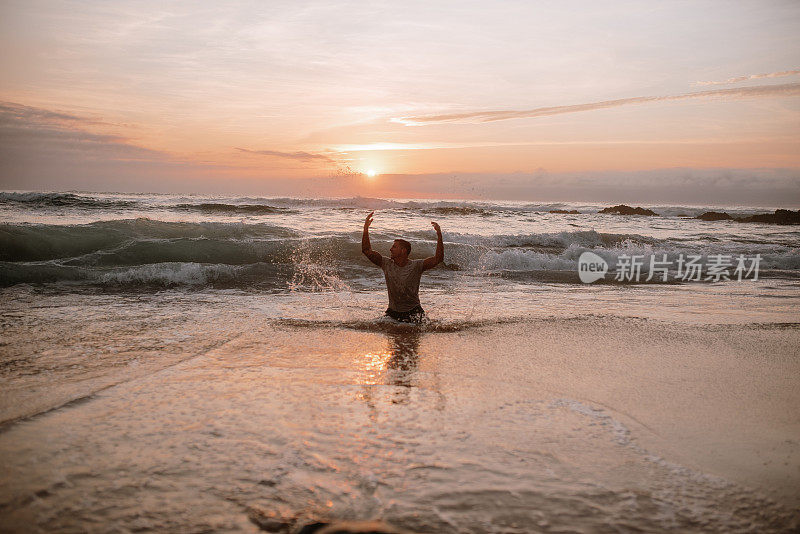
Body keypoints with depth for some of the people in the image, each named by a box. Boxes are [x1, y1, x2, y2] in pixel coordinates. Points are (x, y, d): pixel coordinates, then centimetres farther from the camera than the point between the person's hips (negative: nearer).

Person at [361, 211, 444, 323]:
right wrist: (366, 229, -8)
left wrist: (439, 235, -26)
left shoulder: (416, 265, -8)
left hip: (413, 312, -3)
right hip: (393, 312, 3)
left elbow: (438, 259, -18)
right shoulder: (387, 263, 0)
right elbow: (367, 250, 0)